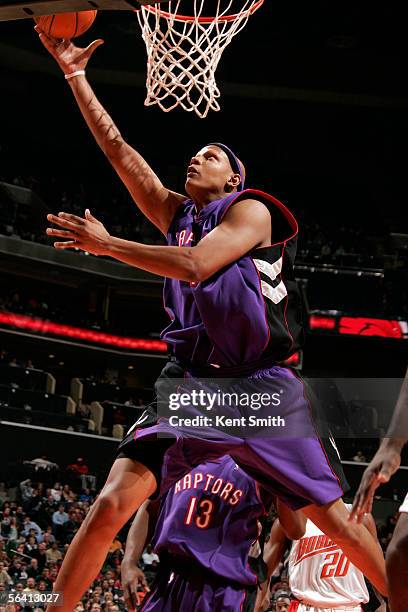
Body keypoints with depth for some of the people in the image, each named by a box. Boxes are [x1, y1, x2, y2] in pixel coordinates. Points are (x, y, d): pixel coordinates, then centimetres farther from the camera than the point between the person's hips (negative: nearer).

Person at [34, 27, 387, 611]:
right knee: (111, 503, -11)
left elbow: (195, 266, -16)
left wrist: (104, 244, -10)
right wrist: (75, 74, 13)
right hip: (191, 382, 4)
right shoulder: (176, 213, 19)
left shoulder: (249, 209, 1)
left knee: (336, 519, -5)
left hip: (260, 385, -4)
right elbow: (117, 148, 16)